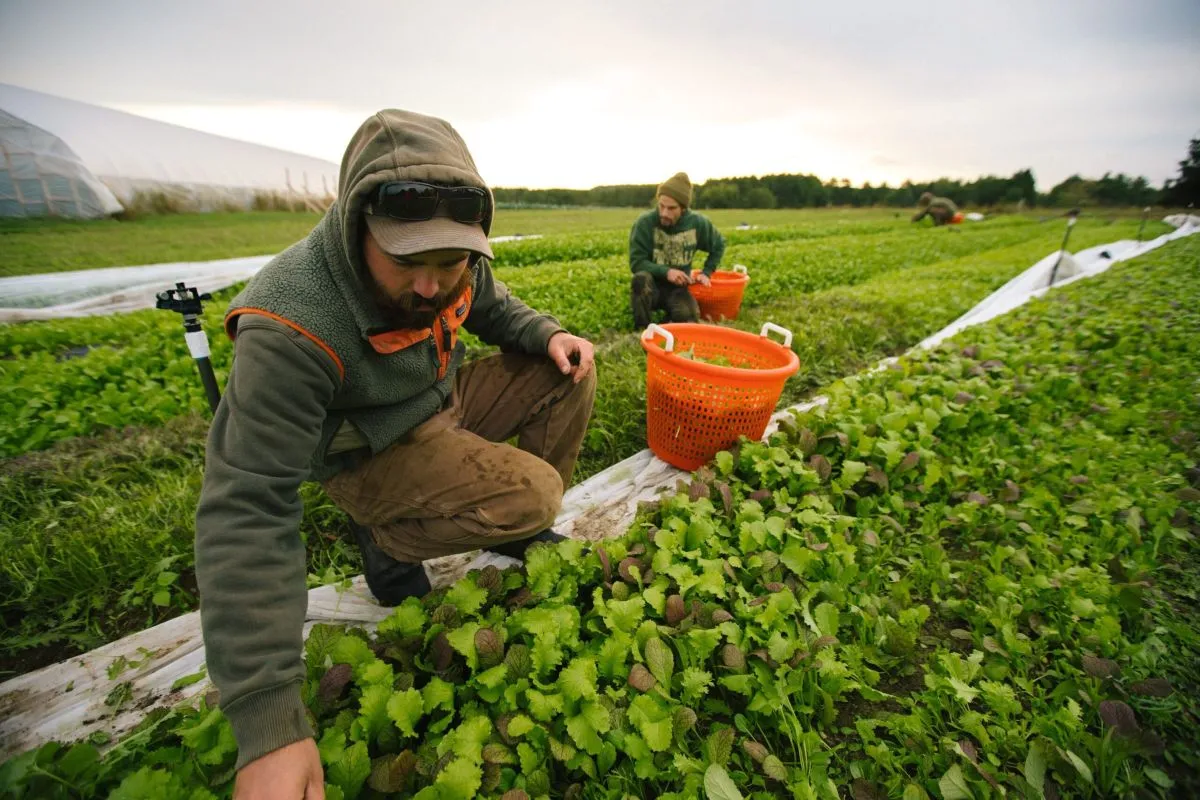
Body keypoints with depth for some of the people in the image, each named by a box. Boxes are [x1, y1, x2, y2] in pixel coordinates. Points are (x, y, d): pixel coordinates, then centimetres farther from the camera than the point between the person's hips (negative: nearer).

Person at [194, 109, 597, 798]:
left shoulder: (461, 264, -13)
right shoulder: (291, 329, -32)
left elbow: (494, 308, 10)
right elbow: (246, 513, -31)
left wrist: (547, 333, -13)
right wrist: (269, 724, -32)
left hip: (446, 401, 7)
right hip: (373, 453, -6)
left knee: (571, 374, -5)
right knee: (531, 495, -26)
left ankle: (518, 533, 9)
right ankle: (386, 542, 1)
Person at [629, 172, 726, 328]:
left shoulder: (698, 223, -6)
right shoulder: (645, 222, -16)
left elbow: (718, 246, 14)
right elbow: (636, 262, -16)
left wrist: (707, 273, 4)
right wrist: (666, 272, -27)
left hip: (678, 287, 1)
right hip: (652, 287, -1)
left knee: (688, 319, -28)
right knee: (641, 278, -37)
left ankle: (670, 321, 7)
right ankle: (641, 330, -18)